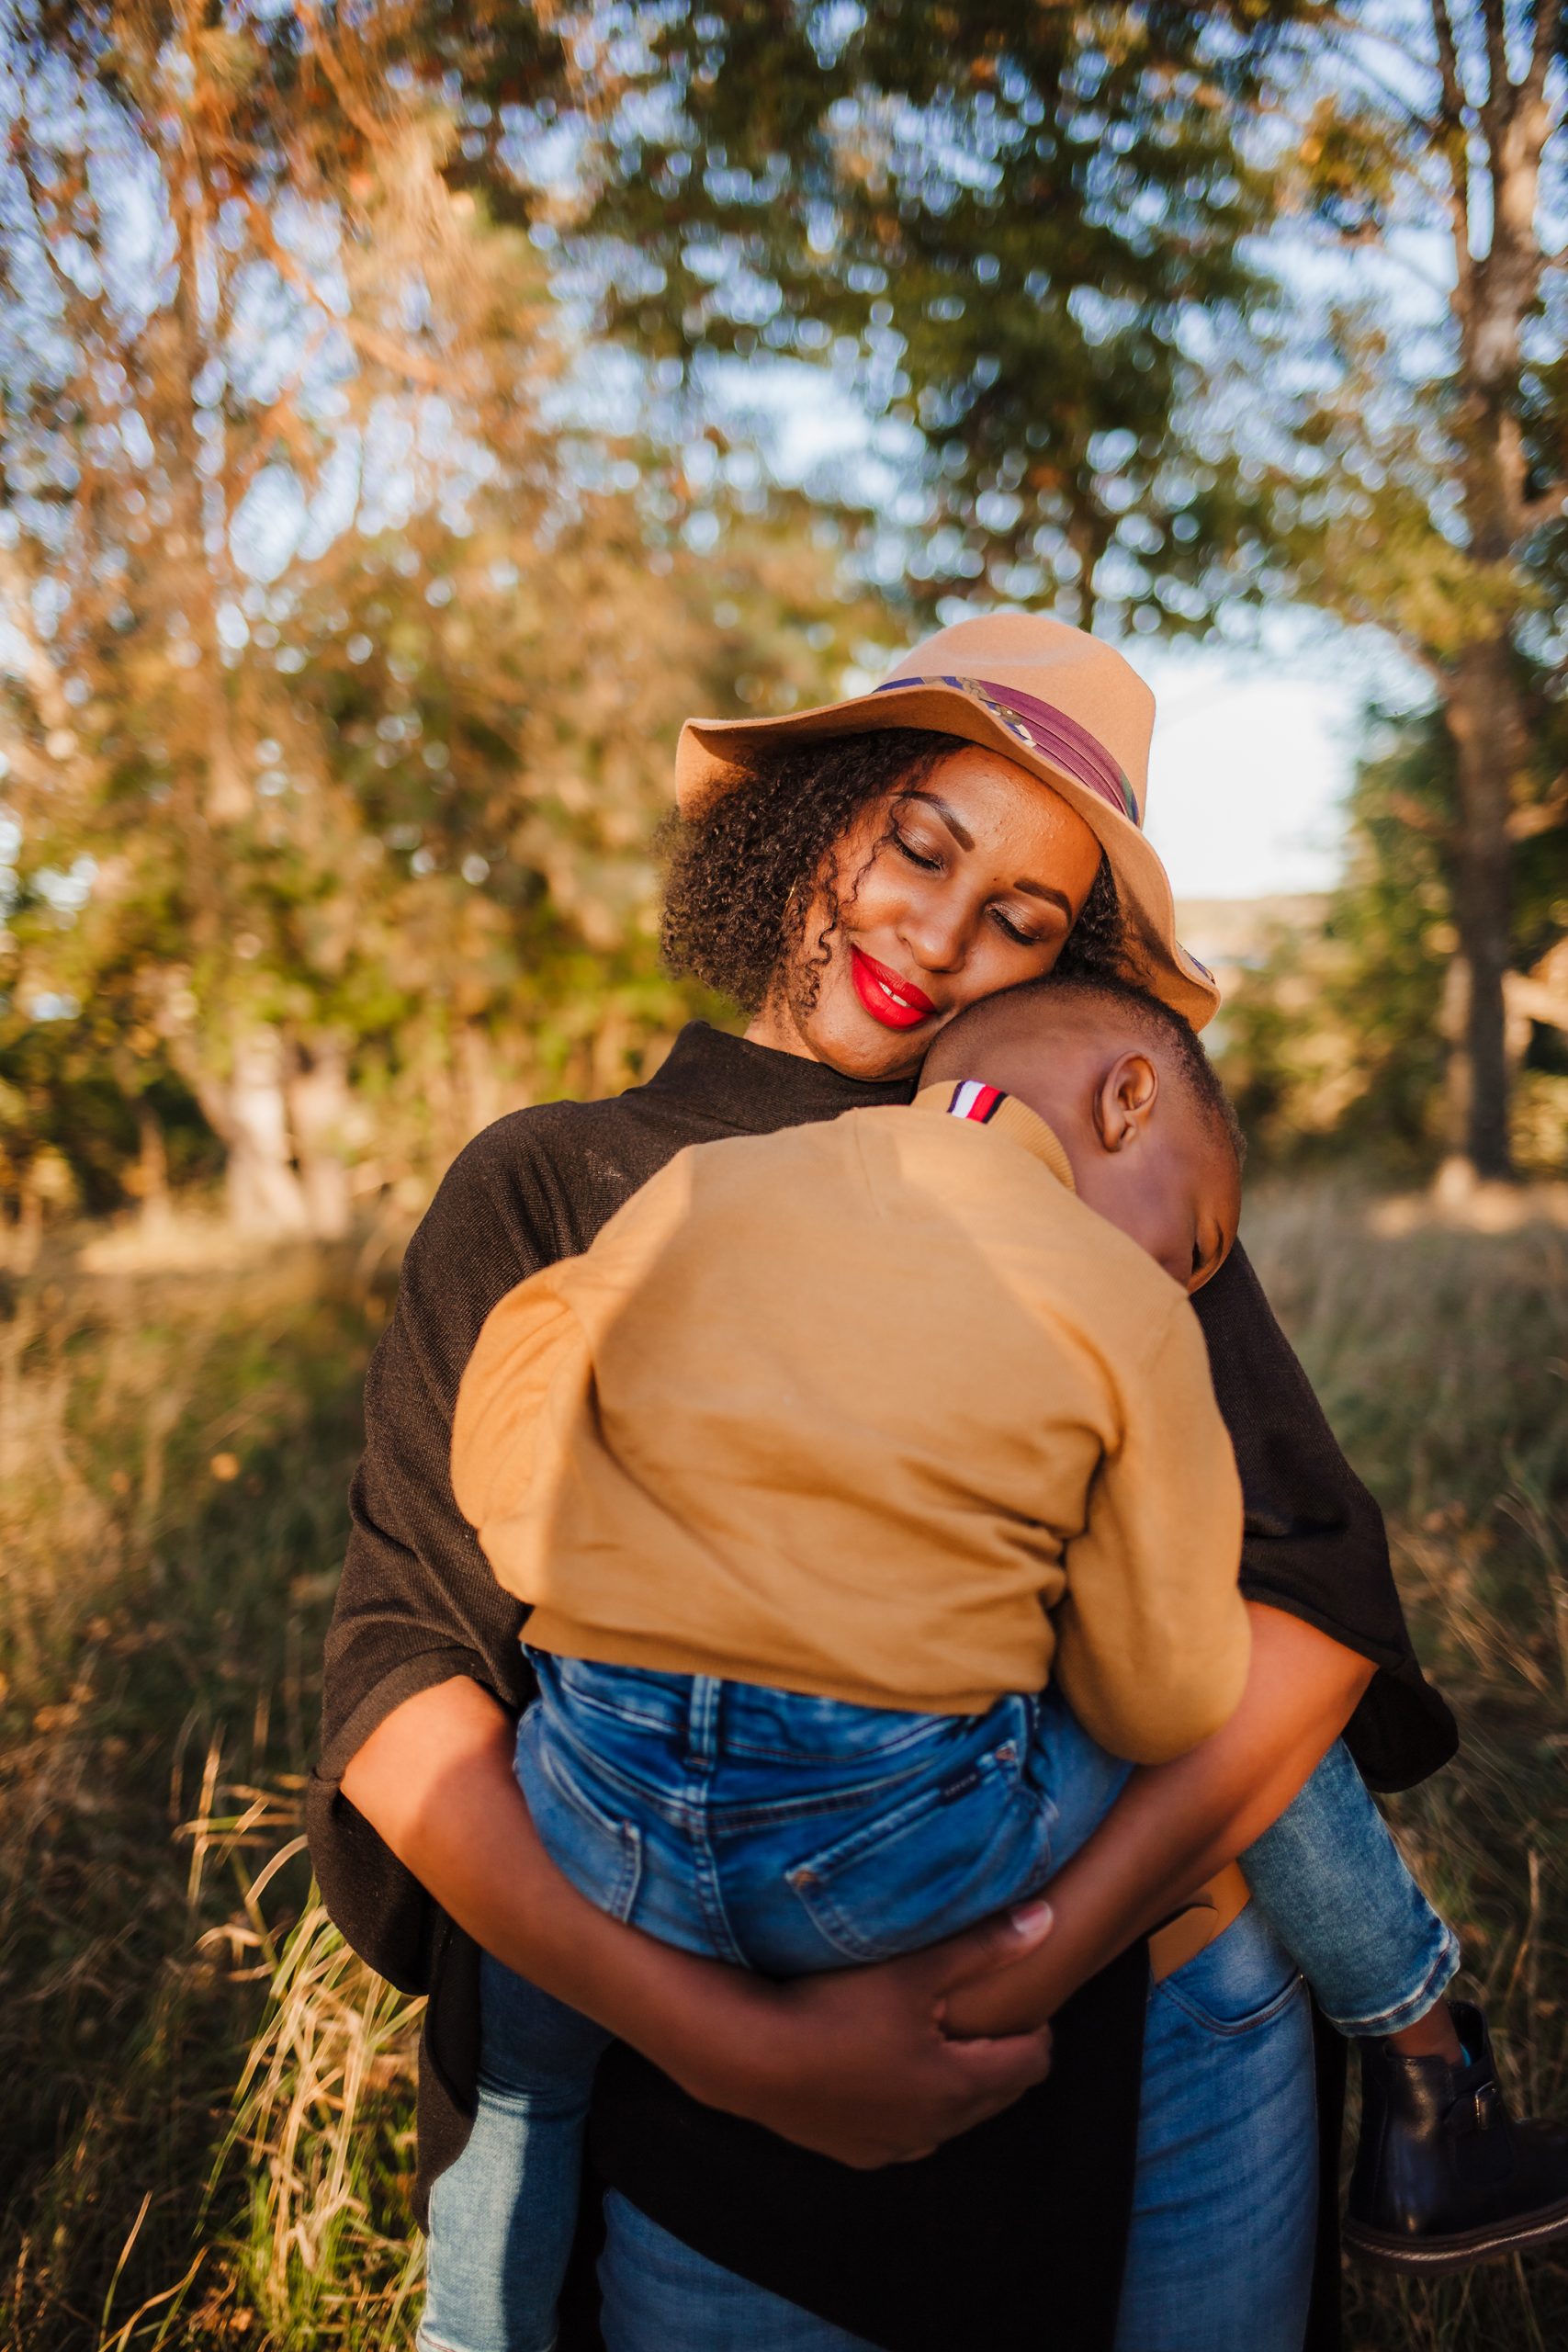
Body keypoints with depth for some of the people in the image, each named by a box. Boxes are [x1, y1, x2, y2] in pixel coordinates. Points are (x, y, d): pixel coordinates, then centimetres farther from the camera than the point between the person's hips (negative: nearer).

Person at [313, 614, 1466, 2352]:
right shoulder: (553, 1192, -1)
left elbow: (1313, 1597, -7)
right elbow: (404, 1686, -8)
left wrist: (1038, 1953, -20)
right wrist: (722, 2041, -20)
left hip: (1147, 2025, 2)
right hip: (715, 2094, -1)